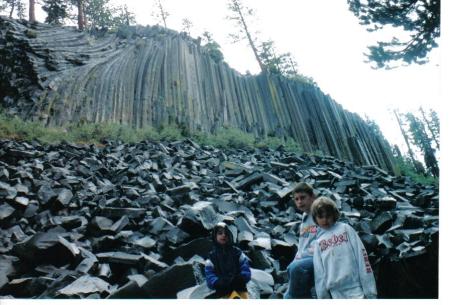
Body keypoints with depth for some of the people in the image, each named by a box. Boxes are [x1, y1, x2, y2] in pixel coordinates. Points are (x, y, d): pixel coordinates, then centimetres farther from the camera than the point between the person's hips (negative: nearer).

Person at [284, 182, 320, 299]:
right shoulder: (304, 218, 18)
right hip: (306, 260, 8)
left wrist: (299, 257, -13)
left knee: (295, 267, -34)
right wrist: (297, 257, 7)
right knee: (288, 297, 2)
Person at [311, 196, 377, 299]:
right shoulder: (319, 242, 11)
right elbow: (319, 273, 10)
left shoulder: (346, 229, 2)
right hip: (335, 294, 3)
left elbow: (361, 257, -4)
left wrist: (370, 291, -8)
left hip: (356, 290, -3)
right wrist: (322, 296, 5)